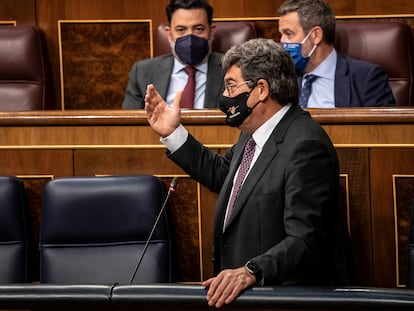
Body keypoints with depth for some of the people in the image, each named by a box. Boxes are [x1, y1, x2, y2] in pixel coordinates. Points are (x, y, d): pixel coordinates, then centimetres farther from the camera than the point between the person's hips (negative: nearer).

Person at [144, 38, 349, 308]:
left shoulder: (306, 146, -19)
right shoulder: (255, 133, 10)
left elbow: (305, 242, -27)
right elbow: (221, 174, 30)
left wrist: (251, 271, -40)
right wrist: (172, 133, 22)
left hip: (288, 296, -9)